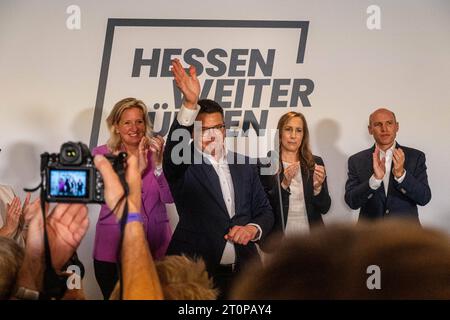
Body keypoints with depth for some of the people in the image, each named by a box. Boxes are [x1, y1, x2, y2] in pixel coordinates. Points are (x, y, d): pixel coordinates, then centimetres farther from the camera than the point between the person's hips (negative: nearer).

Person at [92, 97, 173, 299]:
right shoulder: (102, 154, 0)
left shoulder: (156, 152, 5)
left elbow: (169, 197, -5)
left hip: (155, 247, 2)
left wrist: (158, 163, -18)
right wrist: (138, 168, -20)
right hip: (114, 249, -1)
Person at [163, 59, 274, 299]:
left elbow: (264, 211, 13)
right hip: (195, 274, -3)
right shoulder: (183, 166, -3)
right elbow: (174, 149, -25)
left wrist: (253, 228, -9)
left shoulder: (244, 166, 9)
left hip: (243, 271, 4)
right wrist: (190, 103, -38)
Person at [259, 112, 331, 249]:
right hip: (279, 239, -2)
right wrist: (284, 184, -22)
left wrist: (318, 187, -17)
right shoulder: (265, 164, -6)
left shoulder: (315, 163, 1)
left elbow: (324, 208, 1)